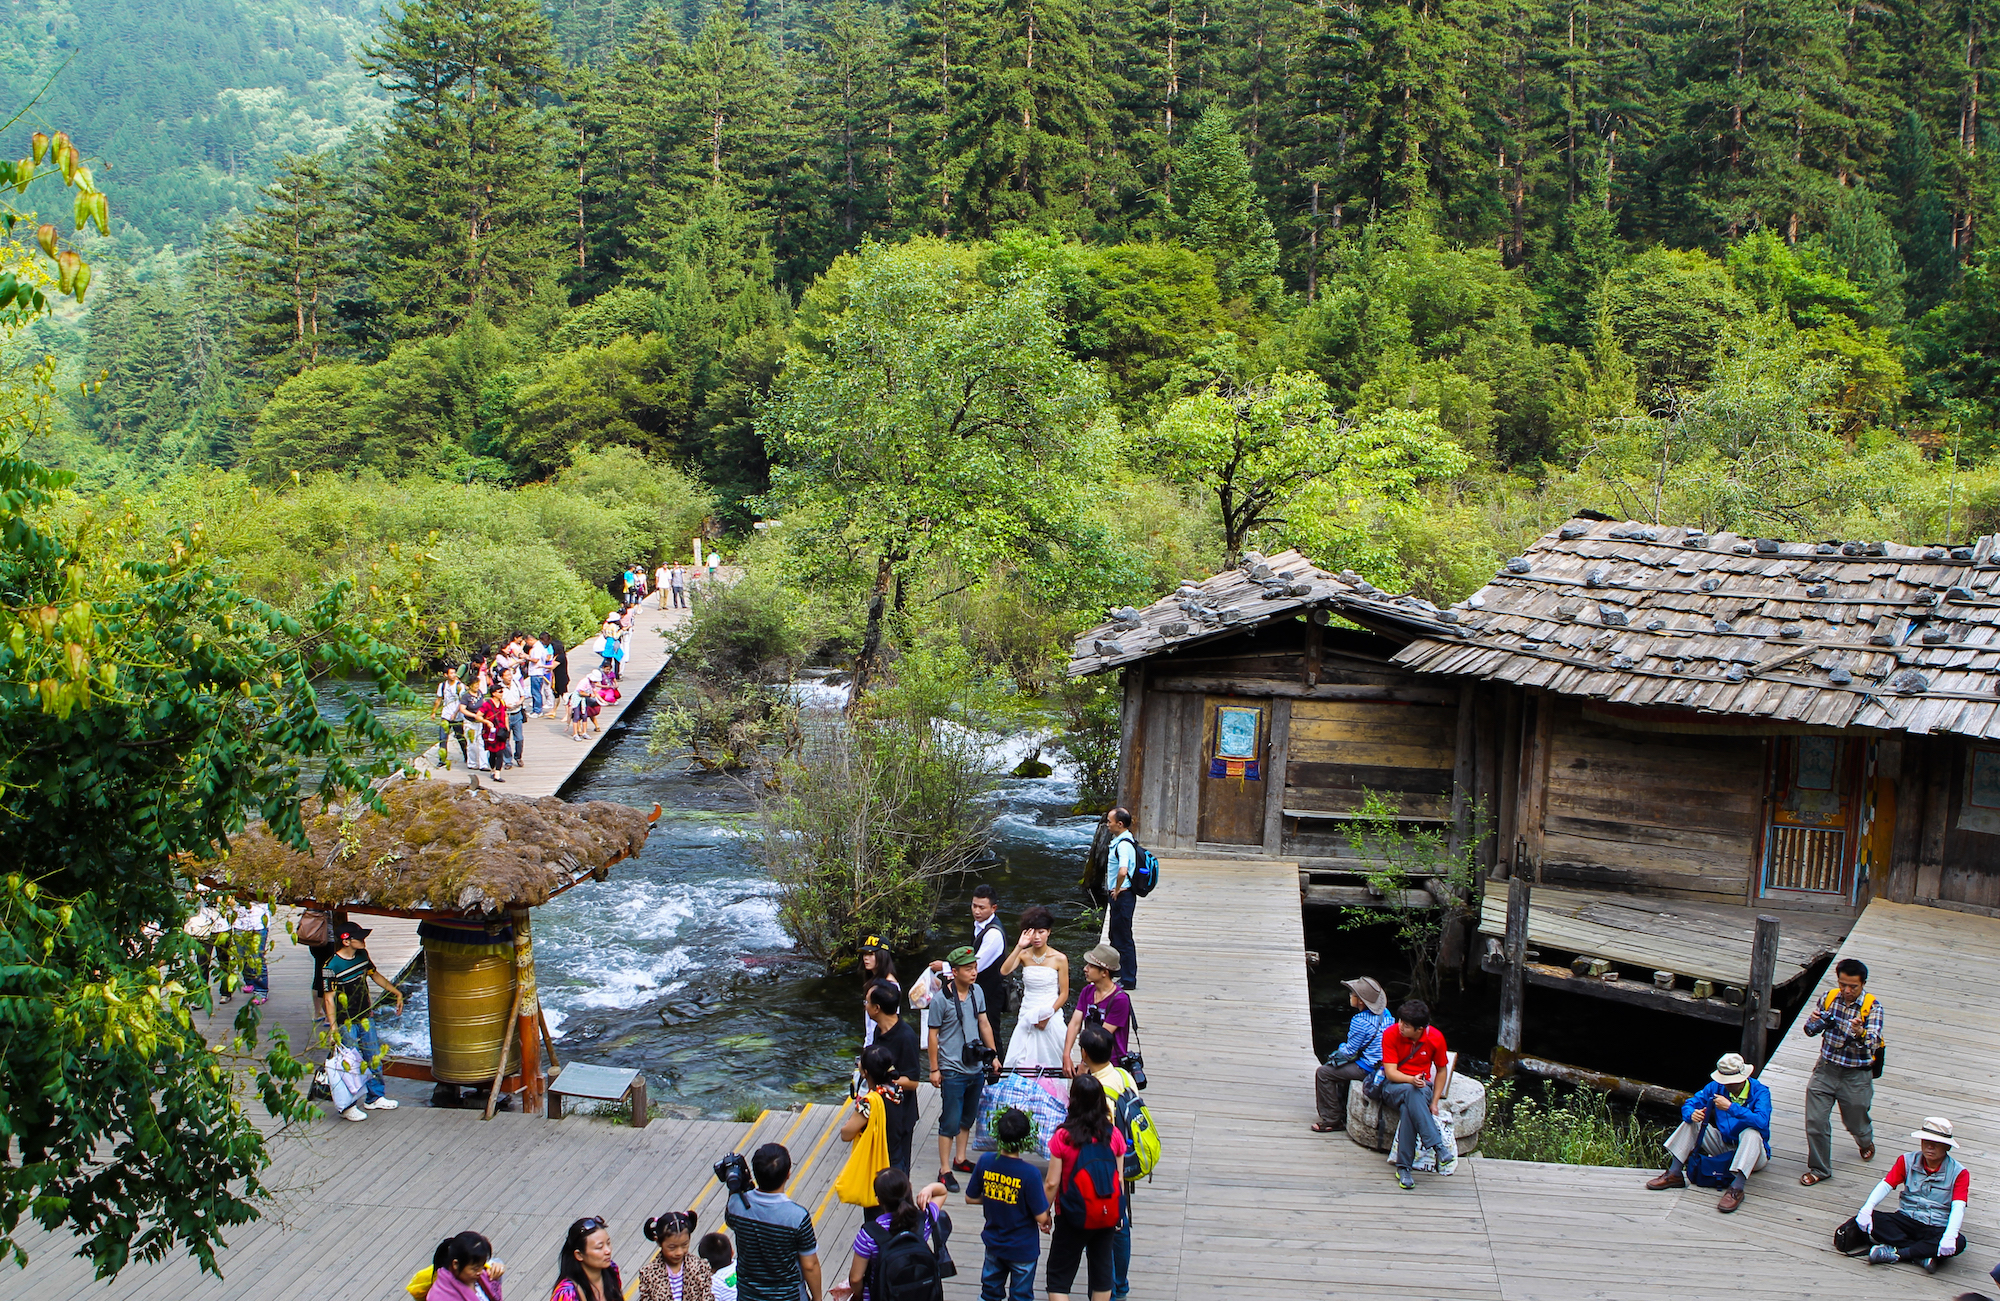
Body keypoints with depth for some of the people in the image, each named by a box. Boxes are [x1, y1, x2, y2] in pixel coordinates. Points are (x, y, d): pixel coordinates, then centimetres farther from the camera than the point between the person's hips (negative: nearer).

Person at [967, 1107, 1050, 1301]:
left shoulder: (985, 1162, -14)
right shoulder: (1030, 1174, -27)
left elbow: (970, 1198, -2)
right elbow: (1041, 1217, -21)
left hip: (993, 1244, 4)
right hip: (1023, 1248, -4)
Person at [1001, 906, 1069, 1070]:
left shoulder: (1059, 959, -3)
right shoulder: (1024, 955, 1)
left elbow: (1064, 993, -1)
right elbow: (1004, 971, -17)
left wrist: (1047, 1016, -10)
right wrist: (1019, 947, -21)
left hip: (1051, 1018, -2)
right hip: (1027, 1017, 2)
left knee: (1050, 1063, 0)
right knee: (1021, 1063, -2)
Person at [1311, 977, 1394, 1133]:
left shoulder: (1360, 1021, -23)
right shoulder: (1385, 1014, 2)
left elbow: (1349, 1051, -16)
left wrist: (1338, 1053, 8)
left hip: (1368, 1069, -9)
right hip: (1385, 1065, 9)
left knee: (1323, 1073, -1)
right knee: (1342, 1068, 31)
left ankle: (1331, 1120, 6)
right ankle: (1343, 1113, 34)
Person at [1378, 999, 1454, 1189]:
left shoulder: (1435, 1038, -7)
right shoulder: (1390, 1034, -13)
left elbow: (1441, 1070, 7)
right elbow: (1390, 1072, -15)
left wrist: (1434, 1102, -2)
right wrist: (1412, 1080, -35)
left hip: (1422, 1088, 1)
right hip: (1393, 1087, -1)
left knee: (1409, 1108, -37)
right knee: (1410, 1092, -39)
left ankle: (1403, 1167, -35)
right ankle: (1439, 1149, -45)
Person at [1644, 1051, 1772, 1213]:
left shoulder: (1759, 1092, -17)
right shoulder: (1717, 1087, -3)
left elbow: (1762, 1122, -35)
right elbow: (1689, 1104, -1)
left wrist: (1731, 1107, -38)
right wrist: (1692, 1114, -25)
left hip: (1751, 1153, -5)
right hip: (1724, 1147, 5)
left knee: (1752, 1133, -35)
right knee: (1692, 1122, -8)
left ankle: (1736, 1188, -45)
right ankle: (1674, 1174, -14)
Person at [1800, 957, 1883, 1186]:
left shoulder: (1873, 1006, -15)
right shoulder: (1830, 997, -4)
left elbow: (1873, 1044, -26)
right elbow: (1811, 1030, 7)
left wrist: (1861, 1034, -48)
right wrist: (1814, 1022, -17)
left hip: (1856, 1075, -2)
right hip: (1826, 1068, 2)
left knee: (1856, 1122, 16)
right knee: (1815, 1121, -4)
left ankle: (1866, 1141, 52)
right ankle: (1819, 1169, 13)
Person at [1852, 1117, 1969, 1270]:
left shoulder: (1958, 1173, -2)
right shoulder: (1907, 1161, 7)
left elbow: (1958, 1207, -15)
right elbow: (1886, 1185, -5)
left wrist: (1949, 1236, -35)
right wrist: (1867, 1209, -25)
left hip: (1936, 1228, -2)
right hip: (1906, 1220, 2)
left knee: (1958, 1243, -36)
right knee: (1866, 1219, -26)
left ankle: (1894, 1252, -30)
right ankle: (1922, 1255, -27)